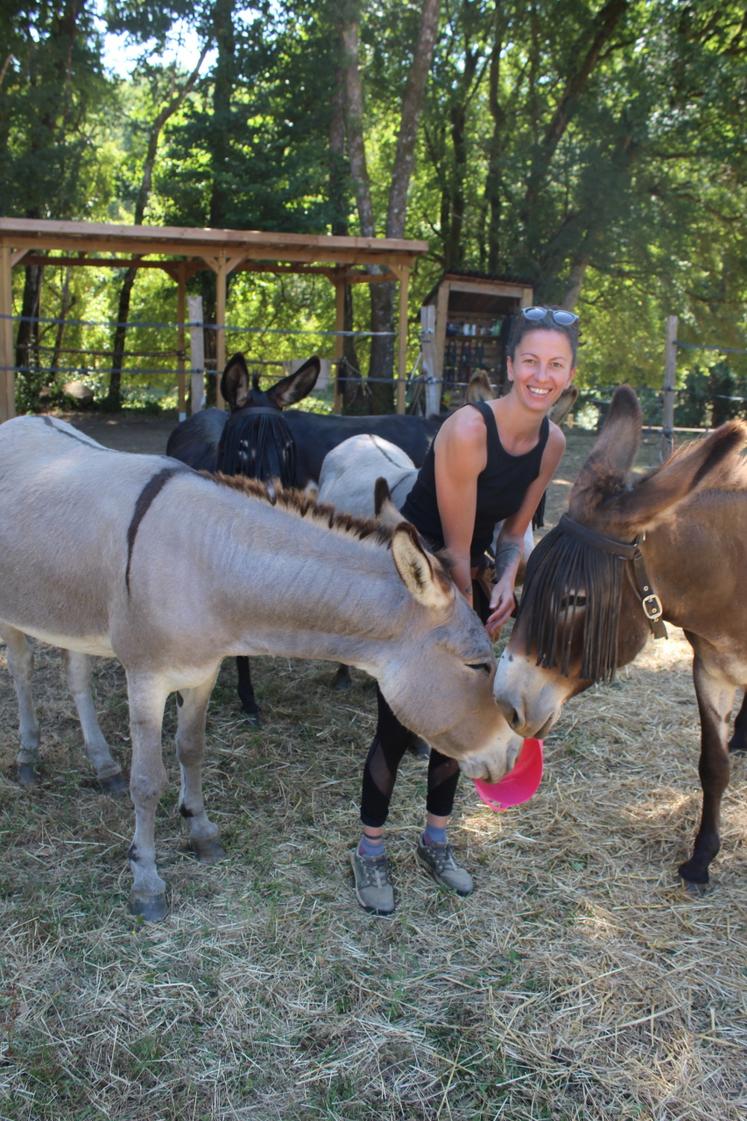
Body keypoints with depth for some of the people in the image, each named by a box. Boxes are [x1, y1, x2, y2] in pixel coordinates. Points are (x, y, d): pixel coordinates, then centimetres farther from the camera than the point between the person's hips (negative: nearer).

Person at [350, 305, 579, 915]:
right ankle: (370, 851, 17)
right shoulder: (468, 429, -27)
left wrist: (505, 584, -12)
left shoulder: (553, 442, -6)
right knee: (399, 723, -3)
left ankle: (436, 840, 32)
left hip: (466, 582, 6)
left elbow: (514, 531, 6)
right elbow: (457, 546, -23)